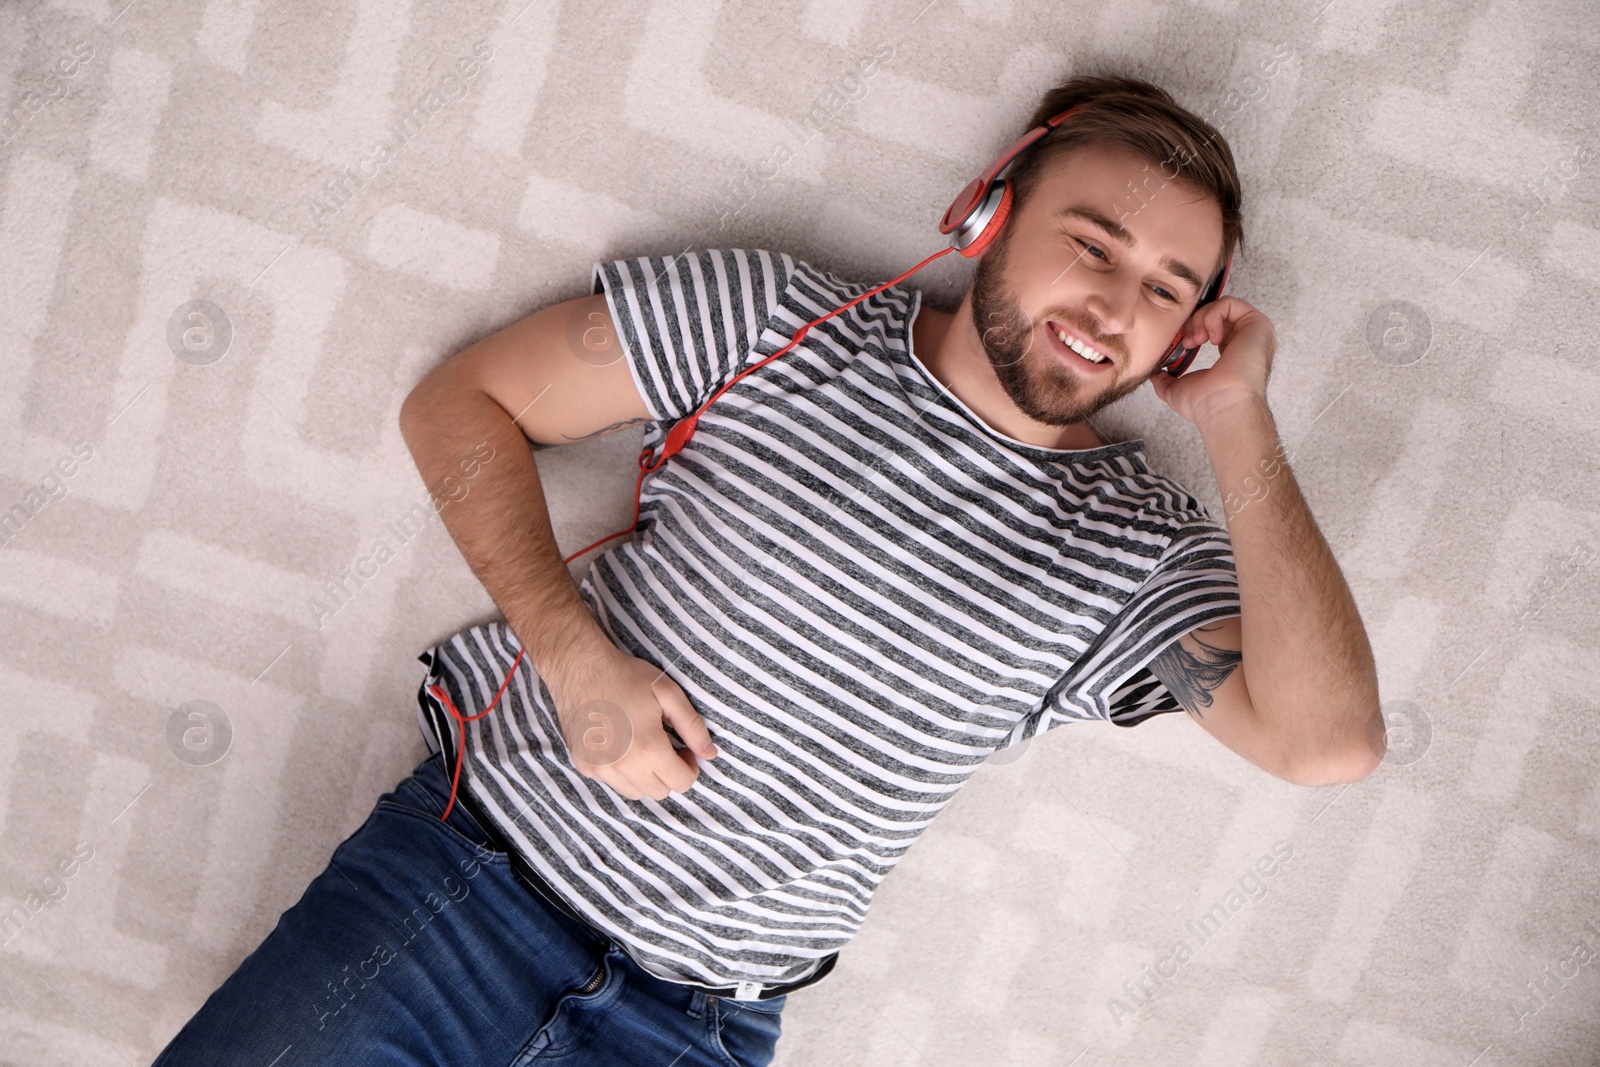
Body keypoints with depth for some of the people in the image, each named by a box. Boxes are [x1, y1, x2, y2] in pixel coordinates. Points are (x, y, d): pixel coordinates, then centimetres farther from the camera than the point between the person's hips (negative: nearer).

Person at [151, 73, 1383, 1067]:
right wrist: (573, 653, -16)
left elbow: (1330, 741, -20)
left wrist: (1237, 416, -18)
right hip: (476, 860, 0)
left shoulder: (1139, 550, -4)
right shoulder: (776, 319, -7)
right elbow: (462, 403, -2)